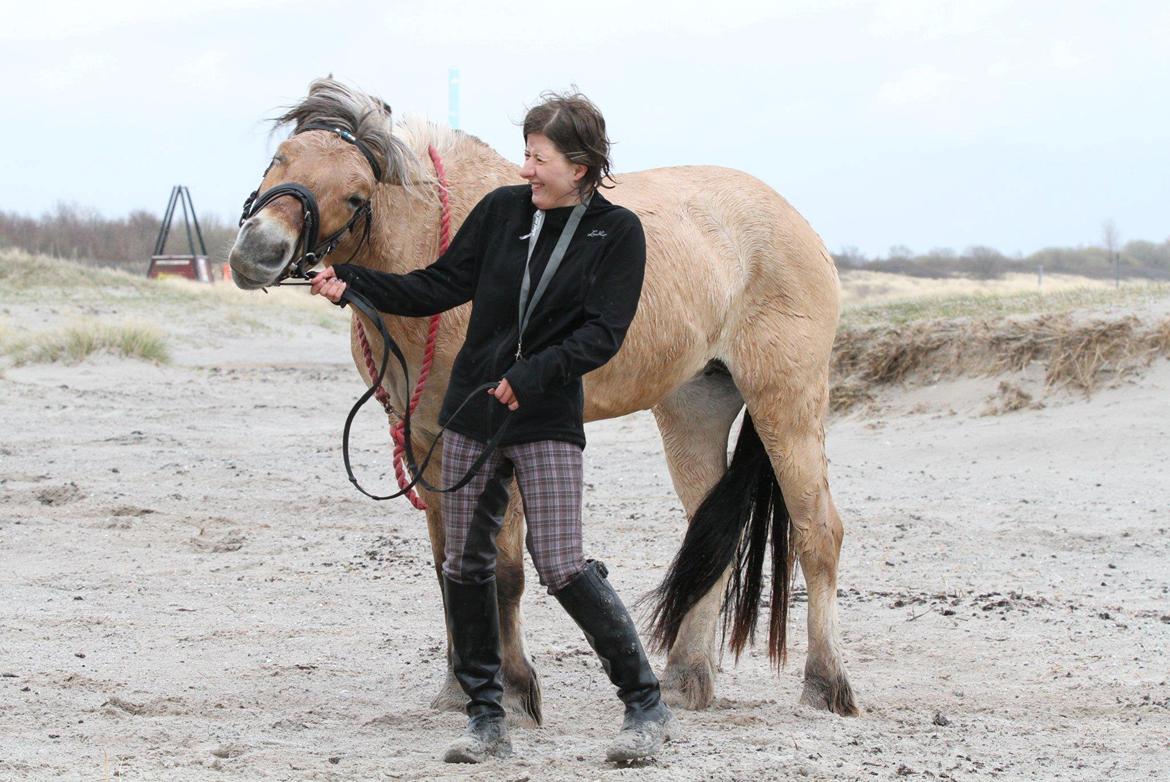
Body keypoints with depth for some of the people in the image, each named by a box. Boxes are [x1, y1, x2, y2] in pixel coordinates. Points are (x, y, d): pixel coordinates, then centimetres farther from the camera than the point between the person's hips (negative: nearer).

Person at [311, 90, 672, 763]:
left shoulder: (618, 233, -5)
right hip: (473, 408, 5)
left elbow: (602, 334, -11)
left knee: (562, 565, -12)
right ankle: (487, 720, 15)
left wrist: (535, 373, -22)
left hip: (548, 418, -4)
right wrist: (353, 283, -2)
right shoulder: (503, 210, 4)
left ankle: (647, 706, 0)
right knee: (465, 564, 4)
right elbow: (440, 288, 7)